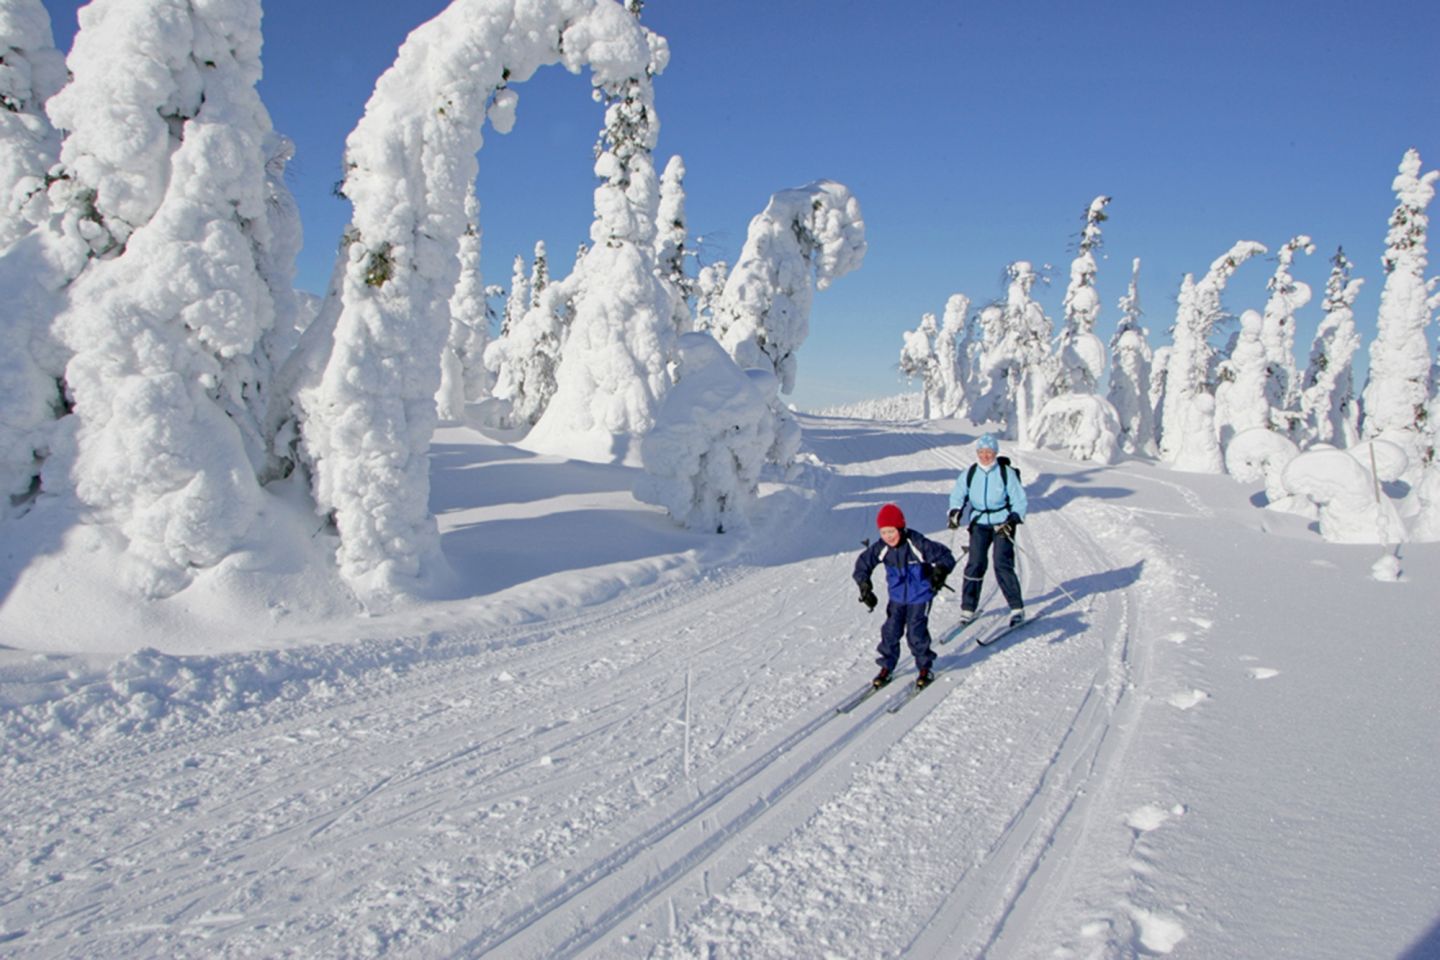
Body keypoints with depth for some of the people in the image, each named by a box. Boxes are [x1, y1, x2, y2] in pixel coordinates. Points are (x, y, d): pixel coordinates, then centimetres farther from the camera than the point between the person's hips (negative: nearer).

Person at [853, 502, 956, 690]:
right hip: (897, 597, 4)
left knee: (916, 632, -5)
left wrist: (940, 572, -36)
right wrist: (865, 587, -11)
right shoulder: (881, 548, -14)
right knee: (890, 631, 3)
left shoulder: (918, 544, -25)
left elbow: (946, 556, -19)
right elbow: (862, 564, -4)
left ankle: (925, 669, 16)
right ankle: (886, 667, 20)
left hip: (920, 597, -4)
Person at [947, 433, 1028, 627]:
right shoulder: (969, 474, 1)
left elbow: (1019, 501, -4)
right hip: (979, 523, 2)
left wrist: (1012, 520, -18)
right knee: (975, 564, -5)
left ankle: (1017, 609, -1)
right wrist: (955, 512, -9)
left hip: (1003, 523, -2)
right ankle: (968, 608, 5)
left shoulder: (1006, 473, -7)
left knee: (1002, 564, -11)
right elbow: (957, 495, 9)